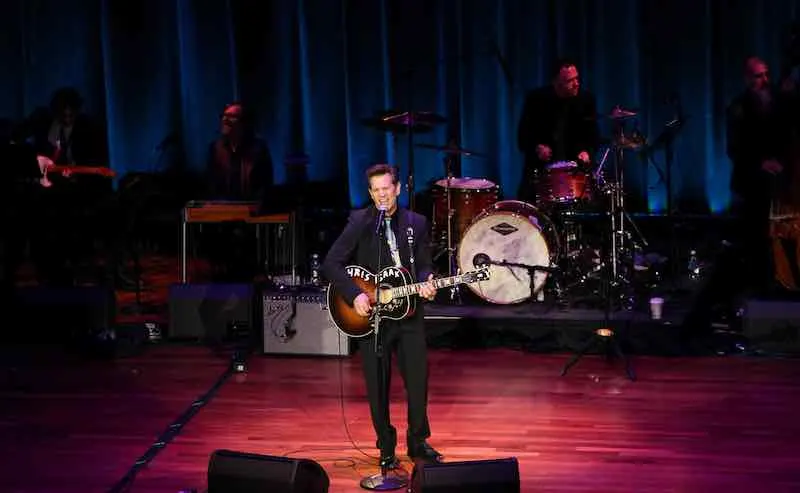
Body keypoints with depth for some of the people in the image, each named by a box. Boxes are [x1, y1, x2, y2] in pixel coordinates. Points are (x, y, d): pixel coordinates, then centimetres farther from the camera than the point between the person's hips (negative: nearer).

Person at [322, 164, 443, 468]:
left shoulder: (417, 223, 5)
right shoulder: (359, 222, -5)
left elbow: (424, 265, 10)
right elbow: (330, 264, -9)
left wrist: (425, 283, -12)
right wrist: (355, 295, -18)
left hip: (408, 311, 2)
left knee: (418, 382, 3)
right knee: (378, 387, 4)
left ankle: (418, 442, 22)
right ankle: (386, 448, 20)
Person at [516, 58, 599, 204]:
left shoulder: (586, 99, -3)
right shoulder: (536, 98, -7)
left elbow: (592, 134, 2)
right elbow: (523, 134, -2)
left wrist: (587, 152, -19)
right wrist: (536, 147, -22)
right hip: (540, 164, -1)